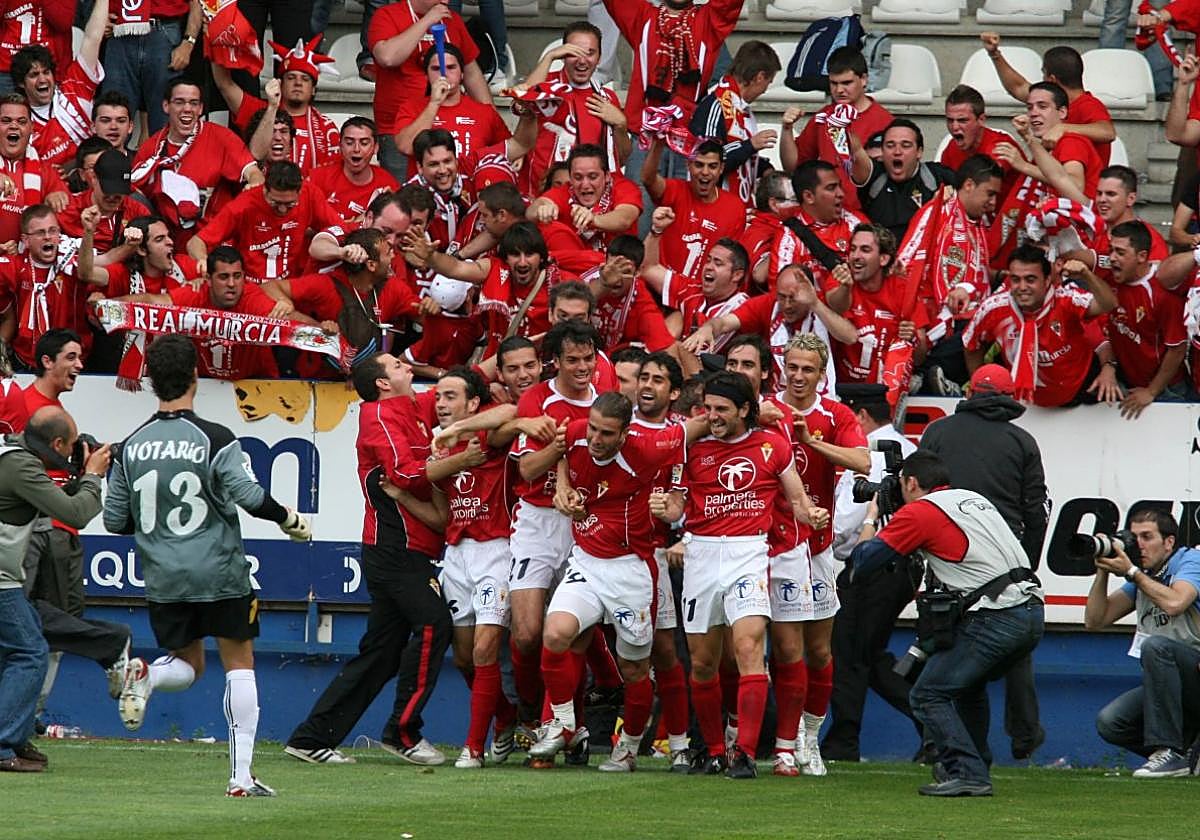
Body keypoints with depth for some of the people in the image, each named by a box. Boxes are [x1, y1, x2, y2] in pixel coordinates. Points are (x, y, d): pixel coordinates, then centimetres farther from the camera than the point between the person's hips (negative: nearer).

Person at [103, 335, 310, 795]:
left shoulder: (132, 447, 1)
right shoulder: (215, 440, -12)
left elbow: (114, 520, 5)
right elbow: (249, 495, -18)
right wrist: (288, 519, 0)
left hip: (164, 580, 4)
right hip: (221, 575, -4)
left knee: (187, 665, 20)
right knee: (240, 664, 8)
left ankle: (145, 674, -16)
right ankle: (241, 776, 3)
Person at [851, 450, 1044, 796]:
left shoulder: (919, 512, 0)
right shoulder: (974, 498, 22)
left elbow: (863, 561, 3)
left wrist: (870, 518, 21)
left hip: (994, 619, -8)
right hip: (1033, 610, 8)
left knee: (928, 696, -1)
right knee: (969, 684, 31)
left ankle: (966, 774, -11)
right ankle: (974, 764, 34)